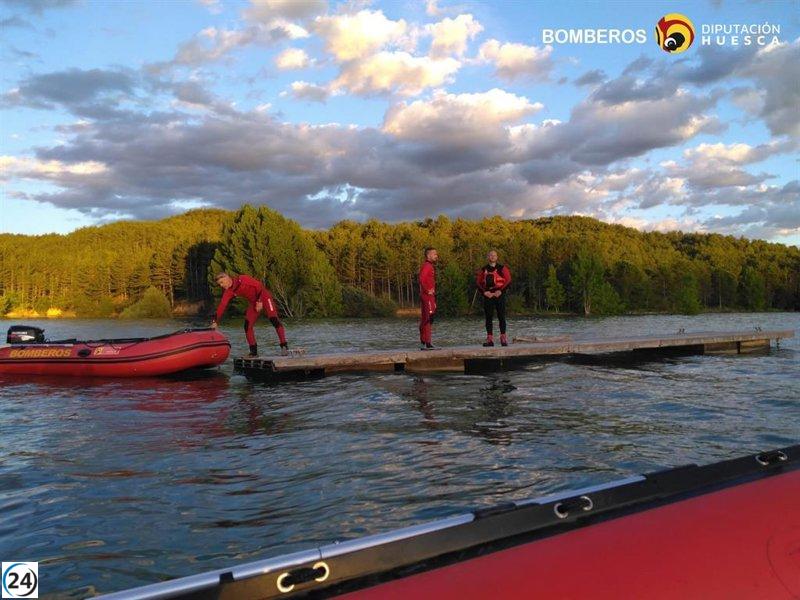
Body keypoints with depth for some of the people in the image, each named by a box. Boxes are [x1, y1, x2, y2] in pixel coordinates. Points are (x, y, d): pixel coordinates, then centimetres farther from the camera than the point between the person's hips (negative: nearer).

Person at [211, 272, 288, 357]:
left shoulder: (242, 279, -22)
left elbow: (259, 286, -21)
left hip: (264, 298, -7)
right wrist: (215, 321, -10)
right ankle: (253, 351, 3)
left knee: (274, 320, -19)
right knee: (247, 325, -5)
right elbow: (222, 305, -5)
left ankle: (284, 347, -15)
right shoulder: (229, 291, -3)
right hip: (253, 303, 7)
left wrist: (259, 301, -23)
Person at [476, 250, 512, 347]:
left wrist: (501, 291, -12)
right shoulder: (483, 270, 12)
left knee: (501, 317, -2)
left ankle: (503, 338, 3)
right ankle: (489, 339, 4)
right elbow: (478, 282, 9)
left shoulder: (502, 268, 5)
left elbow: (508, 280, -1)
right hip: (488, 296, 2)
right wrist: (484, 292, -7)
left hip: (499, 295, -2)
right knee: (488, 318, 1)